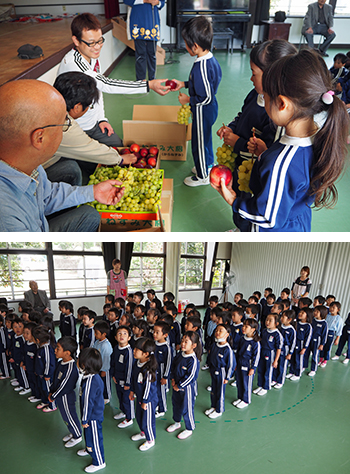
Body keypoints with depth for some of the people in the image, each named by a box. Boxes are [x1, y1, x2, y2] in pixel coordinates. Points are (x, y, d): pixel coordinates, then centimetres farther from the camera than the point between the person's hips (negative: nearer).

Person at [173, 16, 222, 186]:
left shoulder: (201, 67, -31)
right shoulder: (210, 59, -1)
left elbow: (206, 97, -29)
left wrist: (188, 99, -15)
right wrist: (184, 84, 12)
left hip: (202, 112, -9)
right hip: (209, 109, 9)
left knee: (199, 143, 9)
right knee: (205, 139, 27)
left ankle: (202, 176, 27)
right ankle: (208, 165, 48)